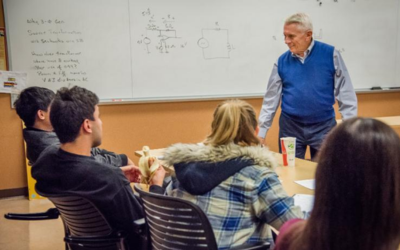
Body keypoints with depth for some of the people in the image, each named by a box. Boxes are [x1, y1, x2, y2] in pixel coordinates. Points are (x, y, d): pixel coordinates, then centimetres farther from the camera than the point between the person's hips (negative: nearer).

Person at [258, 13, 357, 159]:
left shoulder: (330, 54, -6)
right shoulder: (282, 61, 0)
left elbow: (345, 93, -4)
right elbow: (271, 99, 4)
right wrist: (261, 132, 2)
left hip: (324, 126, -1)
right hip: (290, 126, 2)